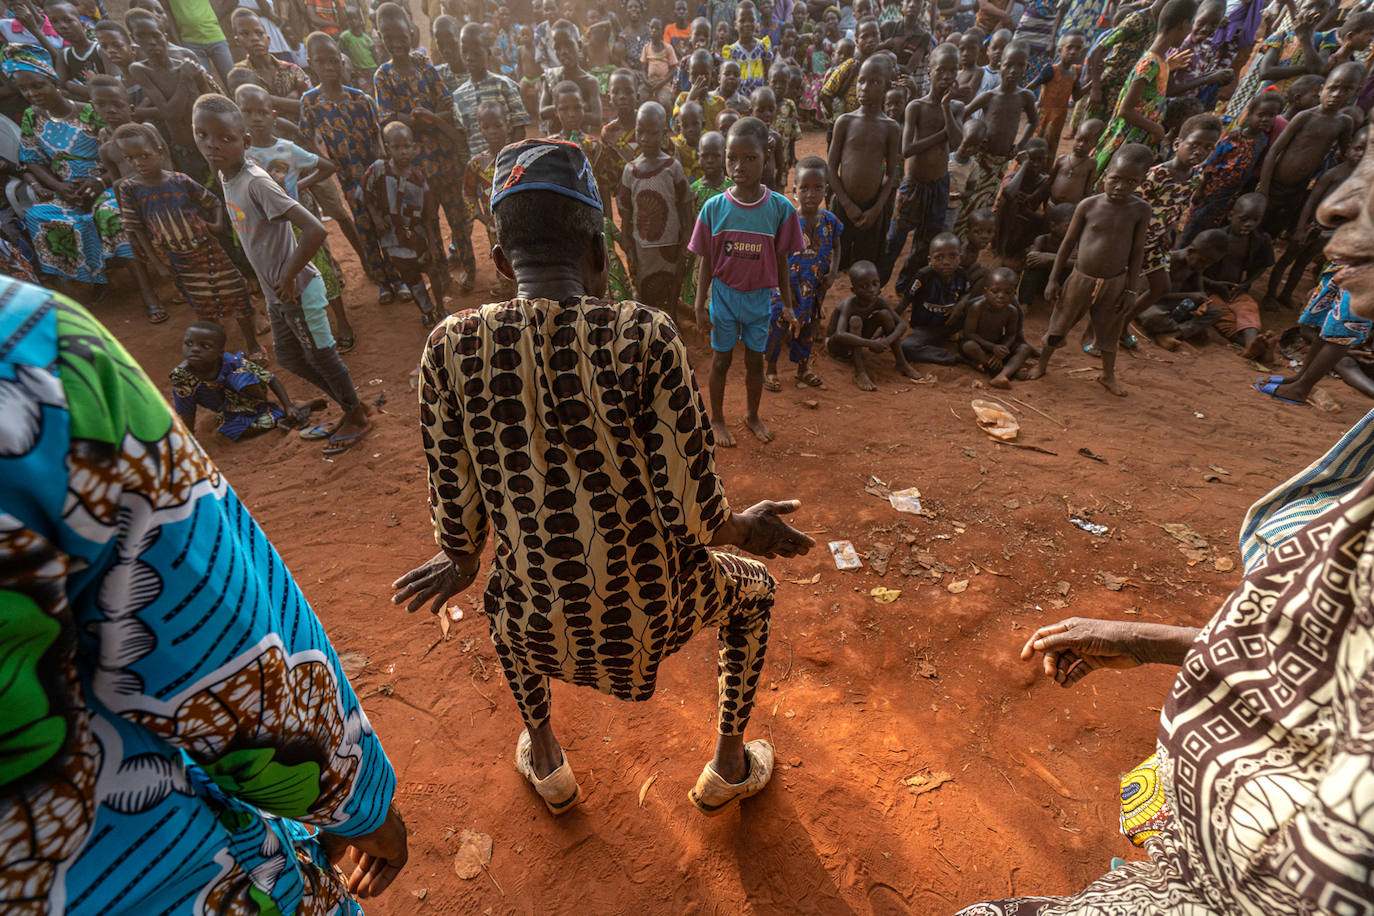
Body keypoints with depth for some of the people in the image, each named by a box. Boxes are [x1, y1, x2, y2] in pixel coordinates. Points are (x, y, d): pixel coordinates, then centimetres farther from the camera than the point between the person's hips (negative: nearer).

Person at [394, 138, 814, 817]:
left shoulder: (450, 347, -12)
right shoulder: (644, 336, -20)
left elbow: (458, 514, -5)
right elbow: (693, 515, -19)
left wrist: (464, 563, 18)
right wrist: (746, 528, 4)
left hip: (538, 631, 3)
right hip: (652, 615, -2)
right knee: (753, 587, 30)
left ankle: (546, 765, 55)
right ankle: (729, 768, 45)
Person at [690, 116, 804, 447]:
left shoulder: (780, 207, -9)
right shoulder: (714, 207, -10)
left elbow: (781, 262, -1)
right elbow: (707, 261, -4)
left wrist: (788, 305, 3)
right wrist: (699, 305, -4)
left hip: (760, 298, 1)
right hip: (724, 295, -1)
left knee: (755, 361, 13)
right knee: (721, 360, 11)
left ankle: (752, 414, 36)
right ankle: (717, 418, 30)